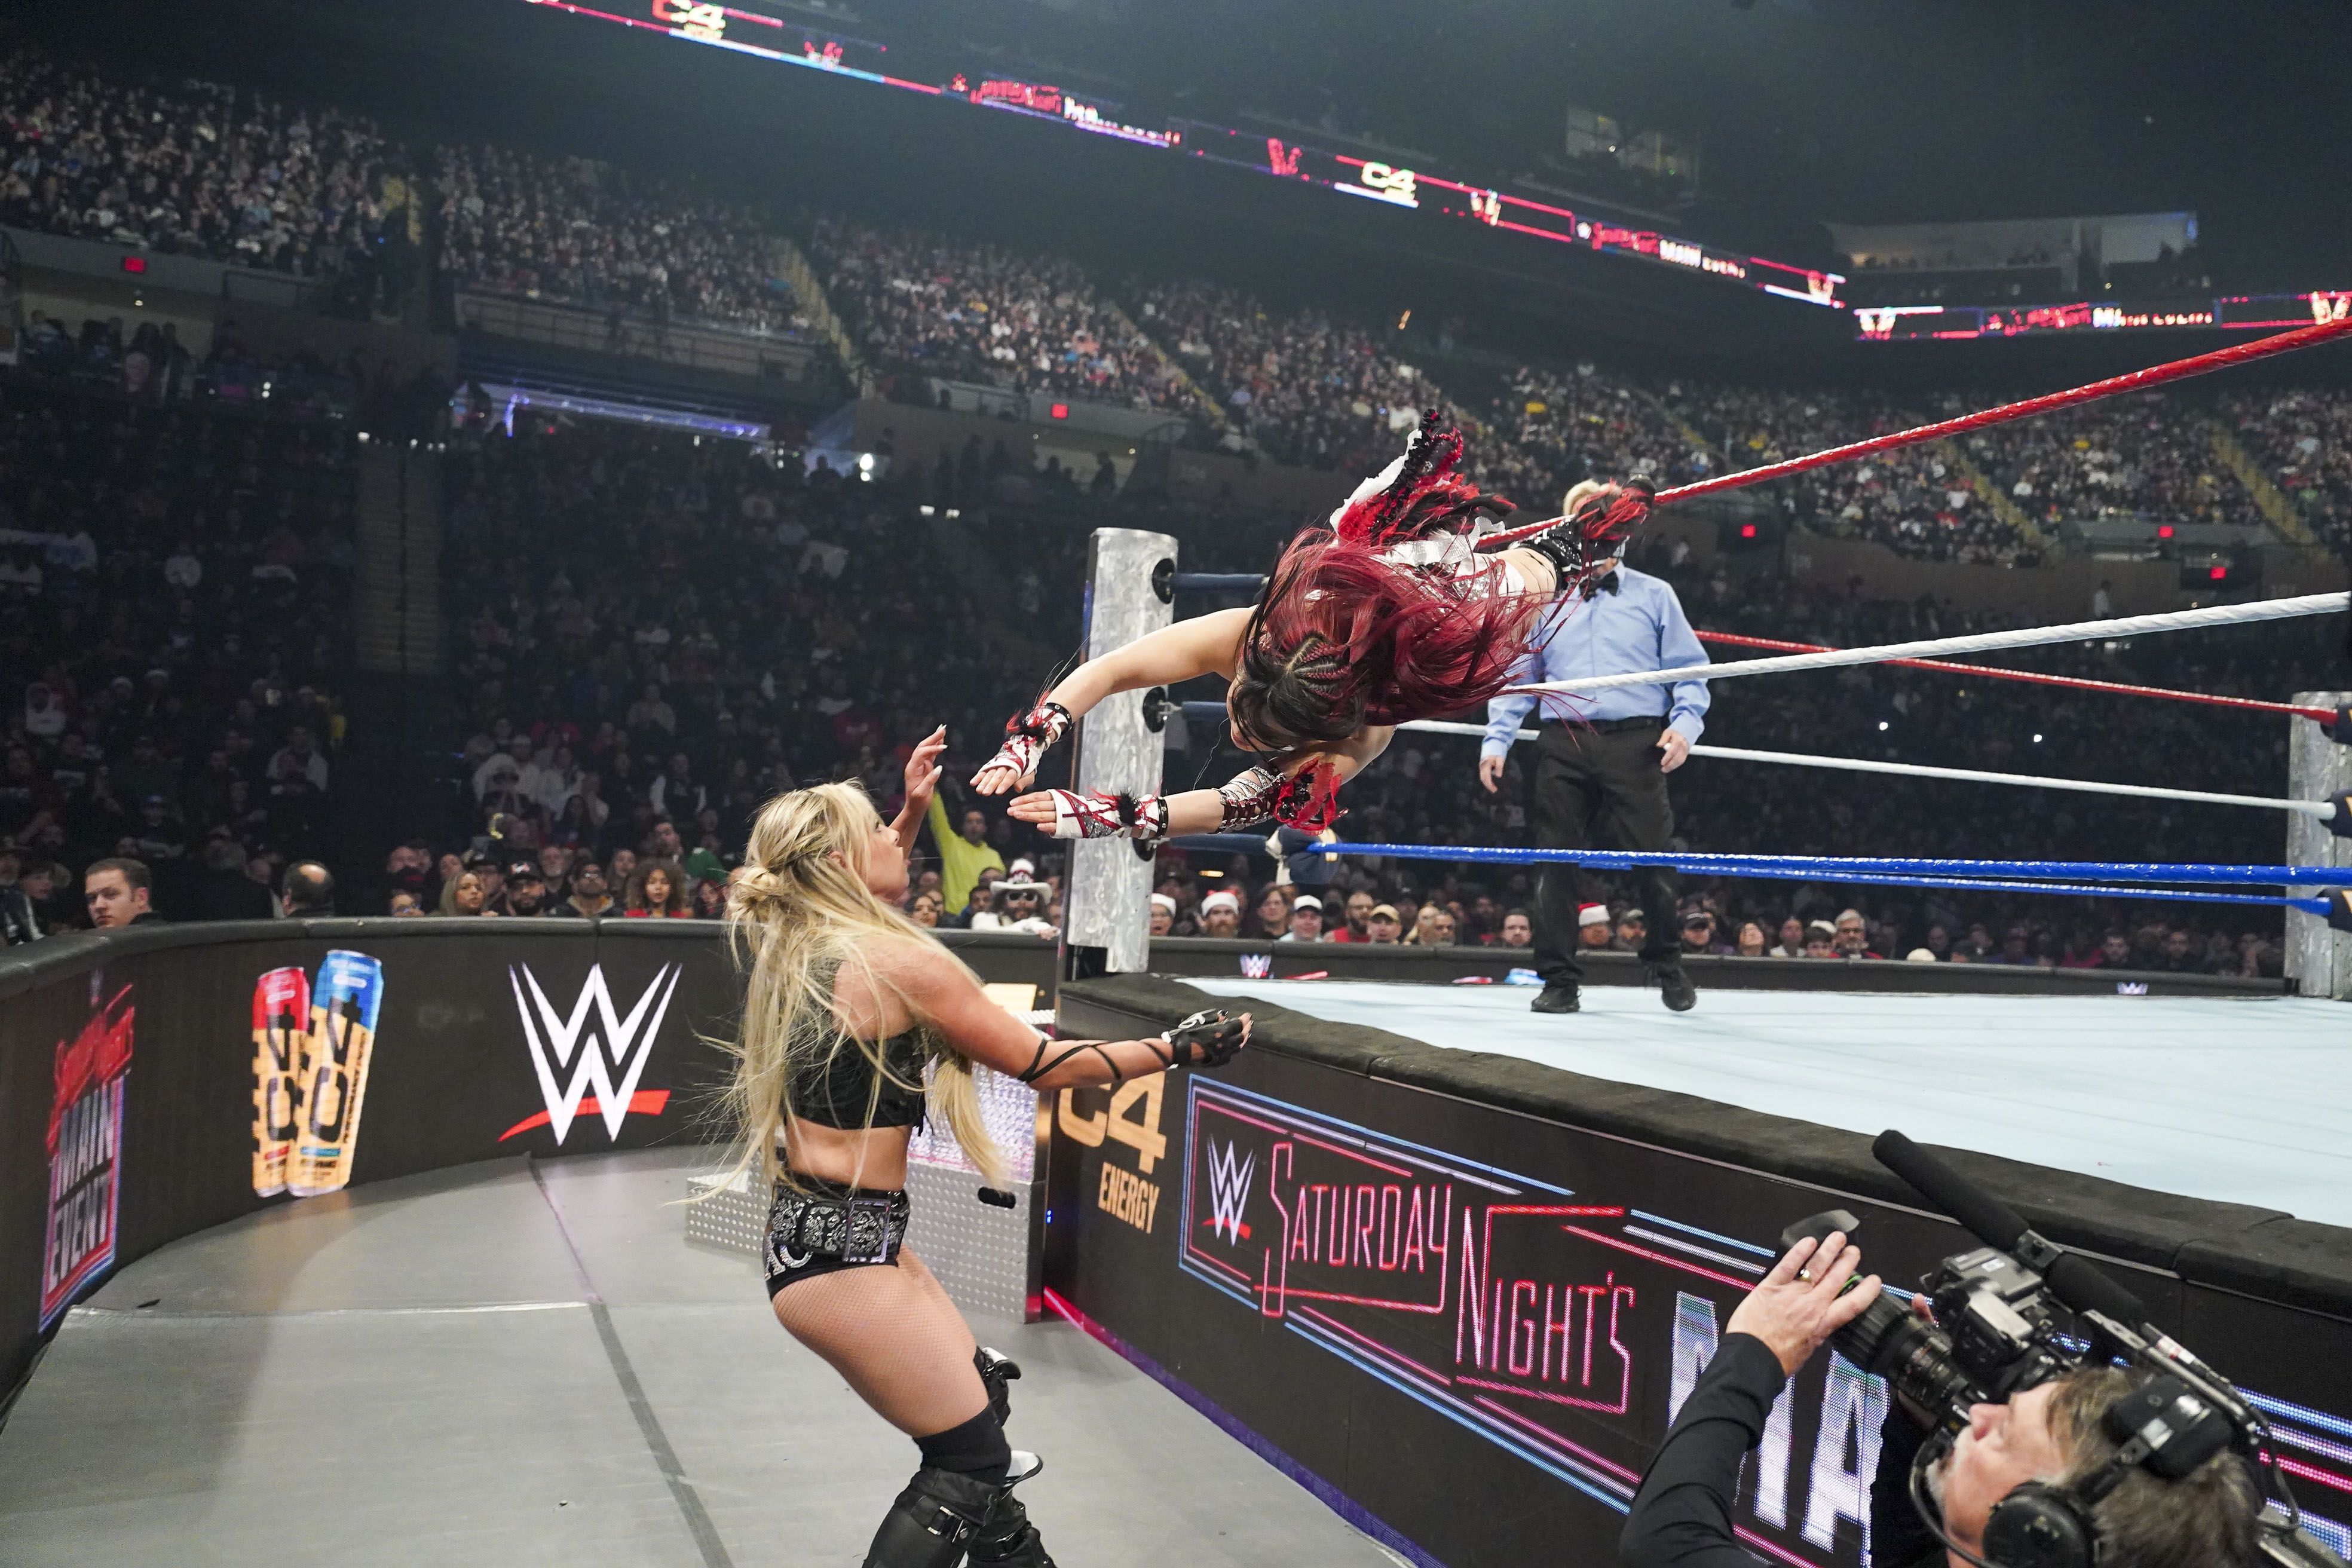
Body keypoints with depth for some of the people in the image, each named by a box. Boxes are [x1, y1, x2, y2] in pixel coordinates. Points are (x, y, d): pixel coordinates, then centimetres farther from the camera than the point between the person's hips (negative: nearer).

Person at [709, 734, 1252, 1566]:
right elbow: (1046, 1066, -11)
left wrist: (914, 808, 32)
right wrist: (1179, 1048, -1)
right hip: (845, 1248, -9)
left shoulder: (791, 942, 6)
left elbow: (855, 894, 33)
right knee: (970, 1457, 0)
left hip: (810, 1227, 10)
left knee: (979, 1391, 20)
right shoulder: (898, 959, -17)